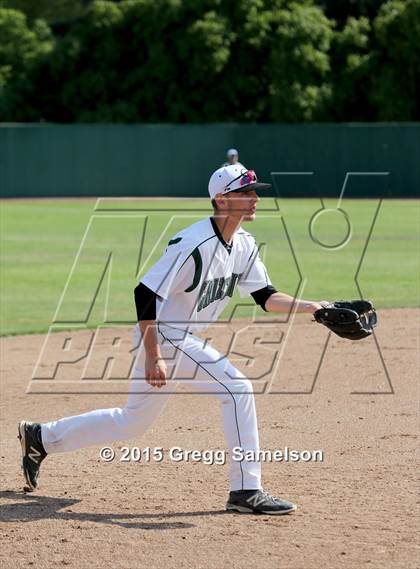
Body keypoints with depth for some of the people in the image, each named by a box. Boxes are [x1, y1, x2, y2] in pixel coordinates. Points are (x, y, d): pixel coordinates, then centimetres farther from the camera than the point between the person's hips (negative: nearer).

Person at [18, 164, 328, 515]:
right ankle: (247, 491, -13)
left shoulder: (244, 245, 4)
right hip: (163, 337, -10)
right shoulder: (194, 245, -23)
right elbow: (145, 293, -23)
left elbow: (265, 296, 7)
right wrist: (152, 357, -26)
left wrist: (312, 307, -8)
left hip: (183, 342, 10)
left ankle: (40, 437, 32)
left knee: (133, 421, 18)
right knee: (237, 388, -18)